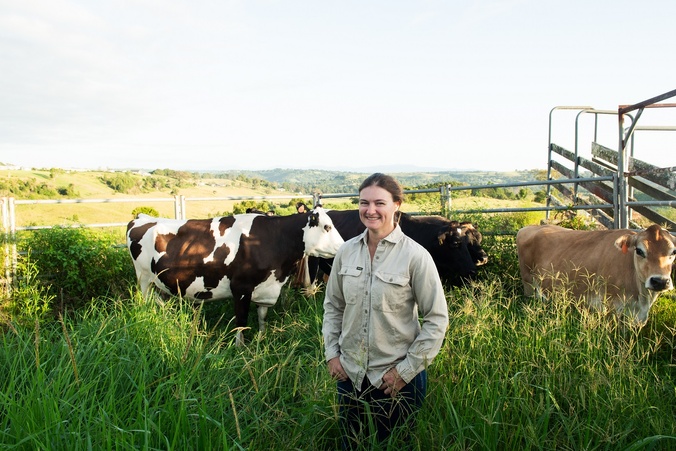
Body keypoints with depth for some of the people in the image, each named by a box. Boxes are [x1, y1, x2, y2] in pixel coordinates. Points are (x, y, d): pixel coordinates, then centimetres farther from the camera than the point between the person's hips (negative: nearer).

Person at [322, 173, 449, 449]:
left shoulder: (415, 256, -15)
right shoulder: (347, 251, -2)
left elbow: (437, 318, -12)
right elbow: (332, 305, 9)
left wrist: (406, 370, -12)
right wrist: (332, 353, 2)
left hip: (398, 378, -4)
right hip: (349, 374, 4)